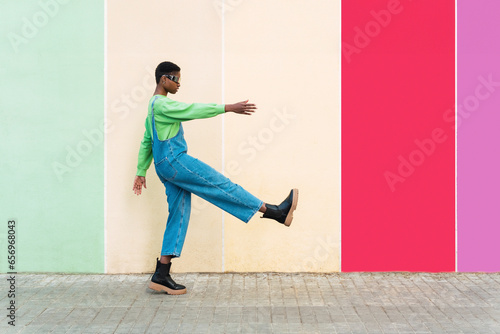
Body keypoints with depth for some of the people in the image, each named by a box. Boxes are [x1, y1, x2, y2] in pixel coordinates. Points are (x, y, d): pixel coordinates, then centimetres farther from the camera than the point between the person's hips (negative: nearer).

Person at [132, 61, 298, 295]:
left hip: (167, 168, 10)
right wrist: (228, 108, -21)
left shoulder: (154, 107, 22)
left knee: (179, 215, 6)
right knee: (221, 185, -9)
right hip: (174, 161, -10)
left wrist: (141, 173, 27)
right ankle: (274, 211, -7)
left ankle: (161, 275, 5)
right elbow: (193, 110, -20)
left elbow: (146, 143, 25)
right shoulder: (162, 104, -9)